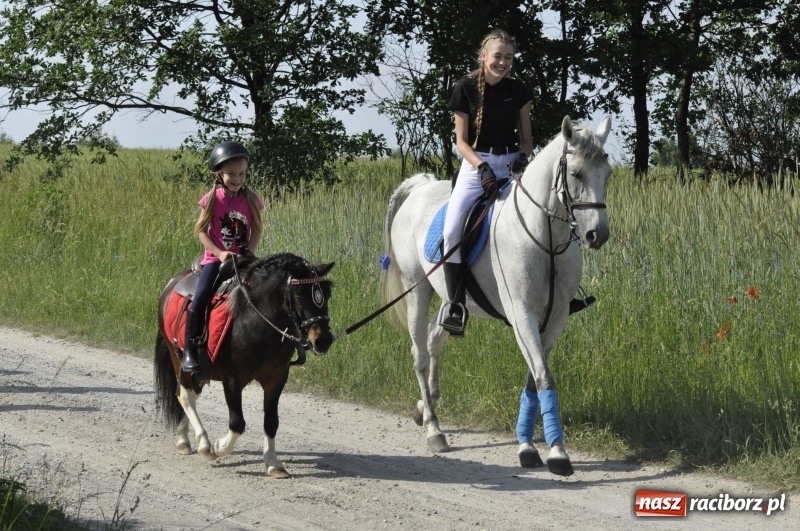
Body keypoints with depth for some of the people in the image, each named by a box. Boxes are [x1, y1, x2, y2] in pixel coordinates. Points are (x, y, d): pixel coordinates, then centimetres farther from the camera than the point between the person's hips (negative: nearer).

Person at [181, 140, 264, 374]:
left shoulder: (251, 200, 1)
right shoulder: (212, 199, -4)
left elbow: (257, 230, 6)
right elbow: (201, 231, -2)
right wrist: (220, 253, -14)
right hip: (215, 259, -2)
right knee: (200, 298, -22)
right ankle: (189, 351, -15)